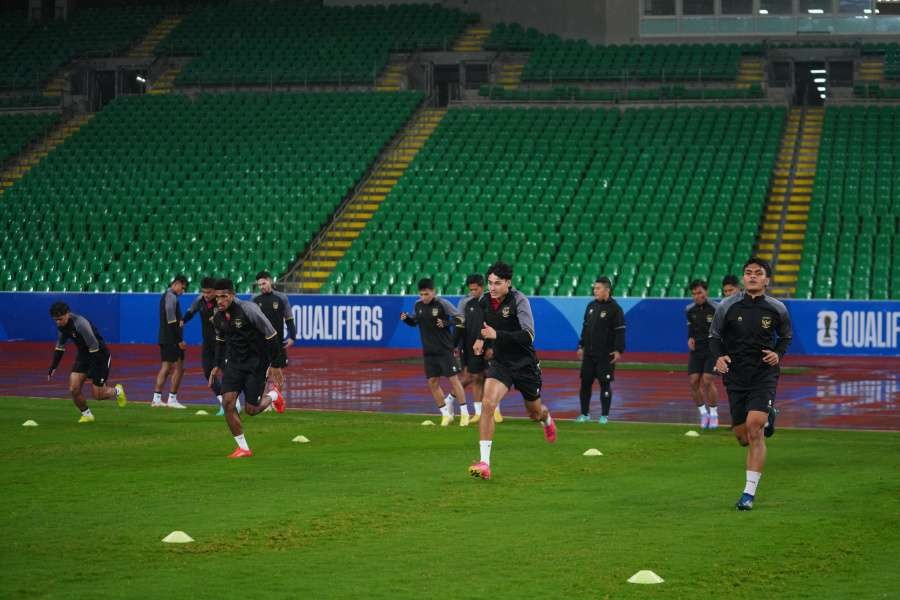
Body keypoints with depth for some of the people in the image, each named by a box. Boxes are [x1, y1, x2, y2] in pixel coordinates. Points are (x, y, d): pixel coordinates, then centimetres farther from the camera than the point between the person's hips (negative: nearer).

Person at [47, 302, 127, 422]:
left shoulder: (80, 324, -31)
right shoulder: (62, 325, -6)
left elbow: (94, 348, -28)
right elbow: (60, 347, 11)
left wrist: (94, 371, -26)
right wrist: (53, 367, 6)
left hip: (99, 356, -7)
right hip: (83, 355, 7)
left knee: (98, 395, -1)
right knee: (74, 389, -6)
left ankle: (117, 391, 30)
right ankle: (86, 415, 15)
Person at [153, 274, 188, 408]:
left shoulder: (166, 296, 18)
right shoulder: (171, 297, -14)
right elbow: (171, 321, -19)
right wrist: (179, 340, -18)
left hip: (165, 339, 10)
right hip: (172, 340, -10)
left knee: (165, 368, 10)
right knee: (178, 368, -5)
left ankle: (156, 398, 7)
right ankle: (172, 399, -3)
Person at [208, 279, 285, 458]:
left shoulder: (248, 310, -20)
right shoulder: (218, 317, -1)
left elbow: (271, 336, -14)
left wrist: (275, 365, -11)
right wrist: (218, 365, 14)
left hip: (256, 363, -5)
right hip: (234, 362, 5)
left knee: (251, 409, -4)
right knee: (227, 402, -13)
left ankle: (273, 396, 31)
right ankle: (243, 448, -2)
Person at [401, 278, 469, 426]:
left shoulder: (442, 304, -13)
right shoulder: (418, 305, 2)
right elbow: (414, 322, 16)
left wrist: (446, 323, -24)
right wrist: (406, 318, -4)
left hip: (445, 350, -5)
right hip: (429, 352, 5)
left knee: (453, 379, -4)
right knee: (432, 383, 5)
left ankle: (464, 413, 7)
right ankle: (446, 414, 18)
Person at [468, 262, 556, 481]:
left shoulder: (519, 300, -21)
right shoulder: (485, 302, -4)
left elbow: (528, 335, -32)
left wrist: (497, 335, -40)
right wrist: (483, 339, 1)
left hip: (525, 364, -3)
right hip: (500, 362, 3)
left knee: (535, 412, 17)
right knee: (487, 403, -23)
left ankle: (546, 419, 60)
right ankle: (484, 463, -25)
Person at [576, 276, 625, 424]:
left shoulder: (615, 308, -8)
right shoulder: (591, 306, 11)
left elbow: (620, 331, -11)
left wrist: (619, 350, -17)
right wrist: (581, 346, 15)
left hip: (606, 355, -6)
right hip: (589, 353, 6)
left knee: (605, 384, -1)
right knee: (585, 383, 5)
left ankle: (604, 416, 7)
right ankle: (585, 414, 14)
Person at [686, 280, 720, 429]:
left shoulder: (716, 309, -12)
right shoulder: (690, 310, 4)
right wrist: (690, 338, 1)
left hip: (712, 350, -5)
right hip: (696, 350, 5)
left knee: (707, 382, -13)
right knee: (694, 382, -3)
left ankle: (714, 414, 5)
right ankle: (703, 413, 16)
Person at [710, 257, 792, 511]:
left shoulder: (776, 309, -1)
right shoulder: (728, 306, -2)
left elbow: (786, 336, 16)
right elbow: (714, 336, 9)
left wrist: (779, 354, -4)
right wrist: (718, 357, -11)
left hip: (764, 375, -2)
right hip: (735, 376, 2)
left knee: (754, 427, -19)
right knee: (742, 436, 7)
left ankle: (749, 492, -13)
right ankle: (767, 420, 46)